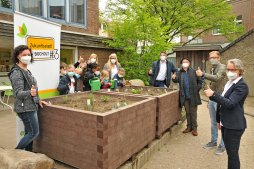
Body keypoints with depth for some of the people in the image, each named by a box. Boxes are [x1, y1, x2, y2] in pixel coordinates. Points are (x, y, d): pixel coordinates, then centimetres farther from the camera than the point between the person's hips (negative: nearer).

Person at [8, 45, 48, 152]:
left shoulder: (26, 71, 15)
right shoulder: (17, 72, -15)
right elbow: (18, 93, -23)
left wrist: (38, 100, 18)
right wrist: (30, 93, -43)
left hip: (31, 107, 9)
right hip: (25, 108, -9)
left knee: (29, 133, 14)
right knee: (34, 132, -4)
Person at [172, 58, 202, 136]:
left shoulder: (194, 72, 4)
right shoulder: (179, 73, 7)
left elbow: (200, 81, 5)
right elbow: (176, 80, -9)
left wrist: (197, 89, -6)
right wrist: (174, 78, -32)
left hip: (193, 96, -2)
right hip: (185, 97, 2)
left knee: (193, 113, 4)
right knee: (187, 112, 12)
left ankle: (194, 128, 15)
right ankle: (189, 127, 24)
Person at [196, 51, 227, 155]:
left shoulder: (222, 67, -9)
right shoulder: (212, 69, 16)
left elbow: (217, 78, -30)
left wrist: (203, 74, -38)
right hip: (212, 98, 8)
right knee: (213, 122, 16)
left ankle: (223, 145, 13)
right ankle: (213, 142, 29)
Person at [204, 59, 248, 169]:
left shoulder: (242, 85, -15)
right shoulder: (229, 83, 13)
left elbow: (230, 103, -25)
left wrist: (213, 95, -34)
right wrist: (219, 120, 22)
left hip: (233, 126, -9)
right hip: (225, 124, 9)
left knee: (232, 154, 1)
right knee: (230, 152, 20)